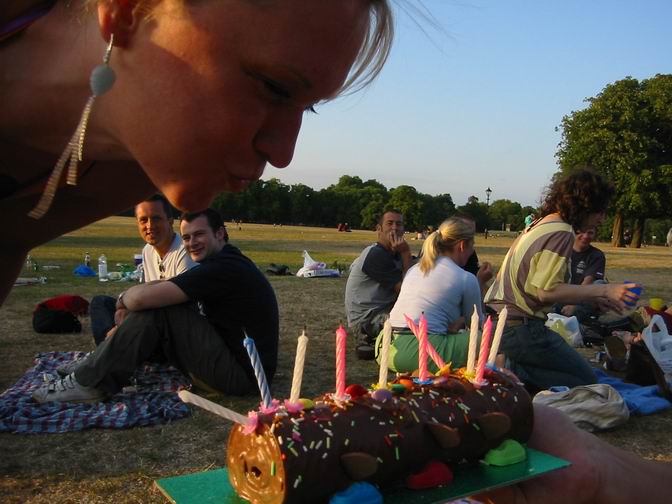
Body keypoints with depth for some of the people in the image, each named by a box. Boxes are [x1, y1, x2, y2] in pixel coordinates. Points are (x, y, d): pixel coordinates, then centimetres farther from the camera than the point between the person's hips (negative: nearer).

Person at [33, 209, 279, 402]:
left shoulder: (222, 268, -20)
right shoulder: (227, 262, 14)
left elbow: (141, 298, -24)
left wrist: (125, 297, -2)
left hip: (241, 373, -10)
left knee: (156, 311, -16)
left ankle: (90, 381, -5)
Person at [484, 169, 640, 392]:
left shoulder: (540, 224, 15)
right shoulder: (562, 233, -14)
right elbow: (546, 291, -19)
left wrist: (596, 297, 18)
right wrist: (604, 290, -14)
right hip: (517, 328, -9)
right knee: (585, 381, 2)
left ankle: (508, 365, 0)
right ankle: (512, 369, -13)